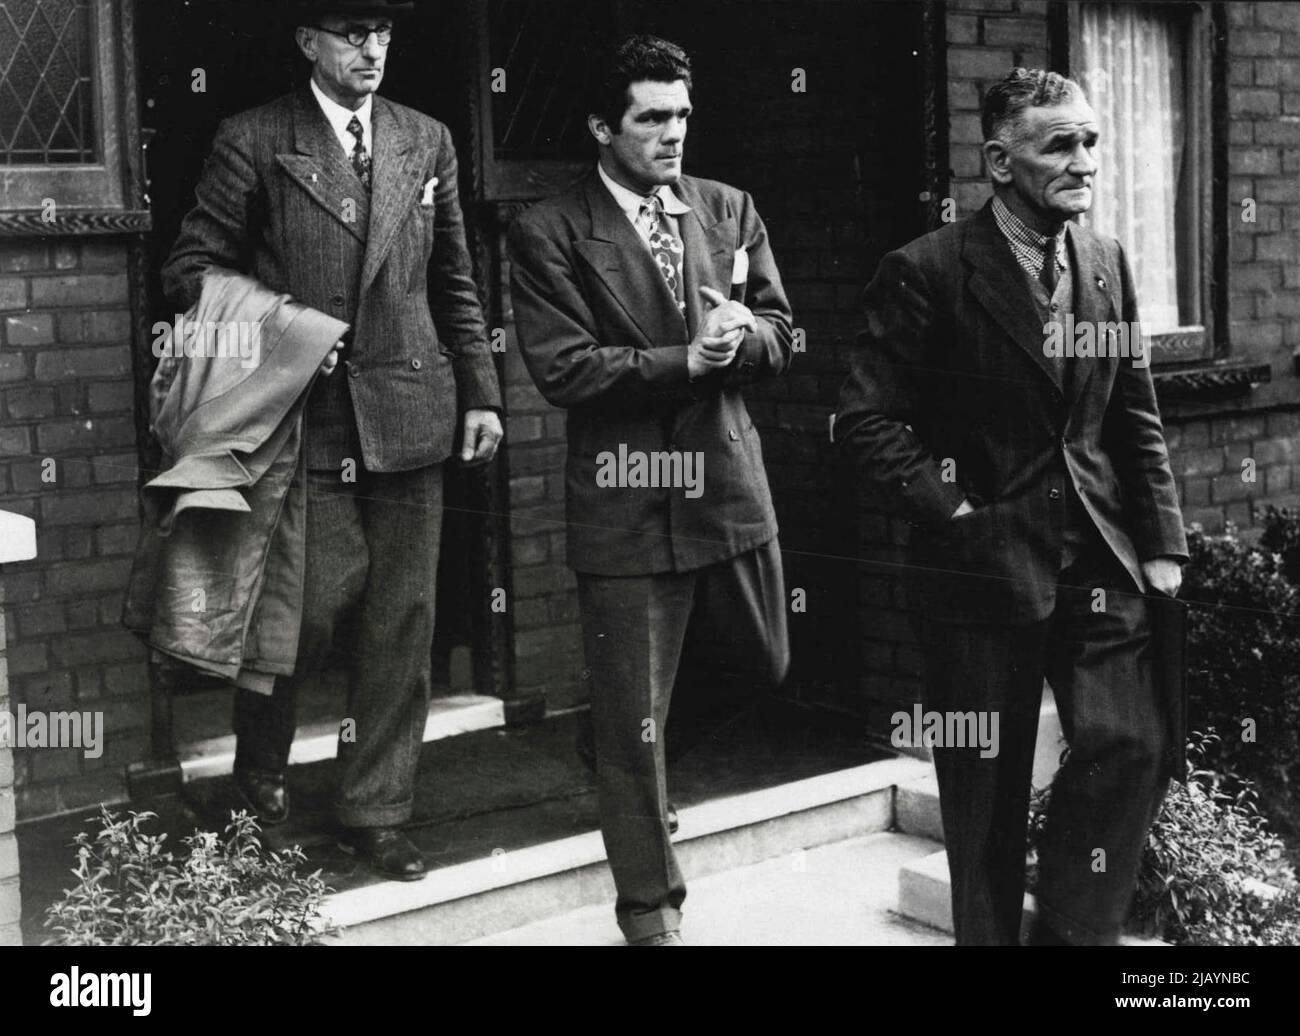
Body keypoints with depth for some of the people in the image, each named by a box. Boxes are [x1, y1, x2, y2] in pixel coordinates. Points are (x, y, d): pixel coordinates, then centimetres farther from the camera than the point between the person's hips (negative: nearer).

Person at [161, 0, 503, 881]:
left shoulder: (427, 141, 12)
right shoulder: (254, 142, 0)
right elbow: (191, 268, 2)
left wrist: (481, 393, 10)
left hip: (409, 412, 4)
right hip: (306, 414, -3)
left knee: (402, 624, 5)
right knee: (321, 602, -7)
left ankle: (377, 815, 17)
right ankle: (260, 760, 23)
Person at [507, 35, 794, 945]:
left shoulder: (730, 211, 8)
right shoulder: (550, 234, -7)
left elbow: (780, 336, 8)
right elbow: (563, 369, -14)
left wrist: (744, 333, -14)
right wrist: (686, 359, -19)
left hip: (730, 484, 5)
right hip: (627, 503, -5)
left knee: (760, 667, 19)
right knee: (633, 723, 3)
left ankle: (637, 718, 48)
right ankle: (650, 905, 19)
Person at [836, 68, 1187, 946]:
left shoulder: (1108, 265, 8)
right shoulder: (927, 272, -10)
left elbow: (1136, 420, 11)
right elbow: (868, 421, -10)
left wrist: (1163, 543, 6)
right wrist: (950, 512, -13)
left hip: (1099, 561, 4)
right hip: (982, 566, -4)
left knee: (1132, 748, -7)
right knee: (987, 784, 7)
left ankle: (1071, 926, 13)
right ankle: (990, 931, 26)